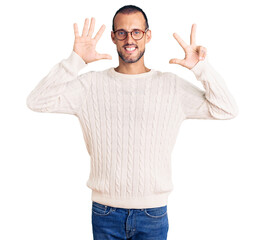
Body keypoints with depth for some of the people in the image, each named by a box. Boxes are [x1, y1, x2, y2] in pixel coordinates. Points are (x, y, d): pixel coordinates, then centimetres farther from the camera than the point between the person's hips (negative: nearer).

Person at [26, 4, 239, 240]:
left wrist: (201, 67, -16)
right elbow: (37, 101, -10)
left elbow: (227, 110, -3)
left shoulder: (173, 86, -1)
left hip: (153, 213, 0)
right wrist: (76, 60, -18)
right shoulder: (91, 84, -2)